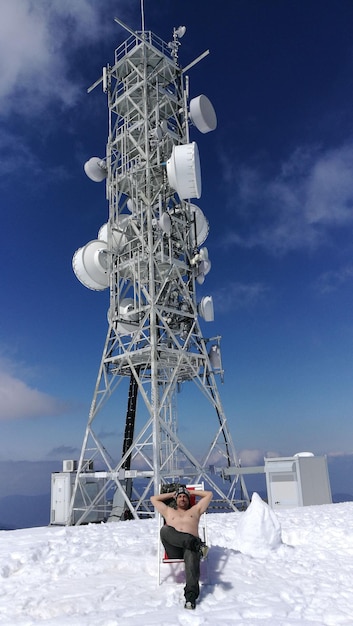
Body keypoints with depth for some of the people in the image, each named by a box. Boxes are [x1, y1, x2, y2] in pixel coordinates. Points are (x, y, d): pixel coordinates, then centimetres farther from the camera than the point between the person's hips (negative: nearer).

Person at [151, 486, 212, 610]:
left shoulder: (195, 510, 32)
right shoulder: (168, 511, 35)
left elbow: (209, 494, 33)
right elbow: (154, 499, 39)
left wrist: (191, 492, 39)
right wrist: (172, 494, 43)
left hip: (190, 545, -1)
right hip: (174, 550, 1)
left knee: (192, 558, -39)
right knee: (165, 529, -32)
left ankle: (191, 596, -52)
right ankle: (197, 544, -49)